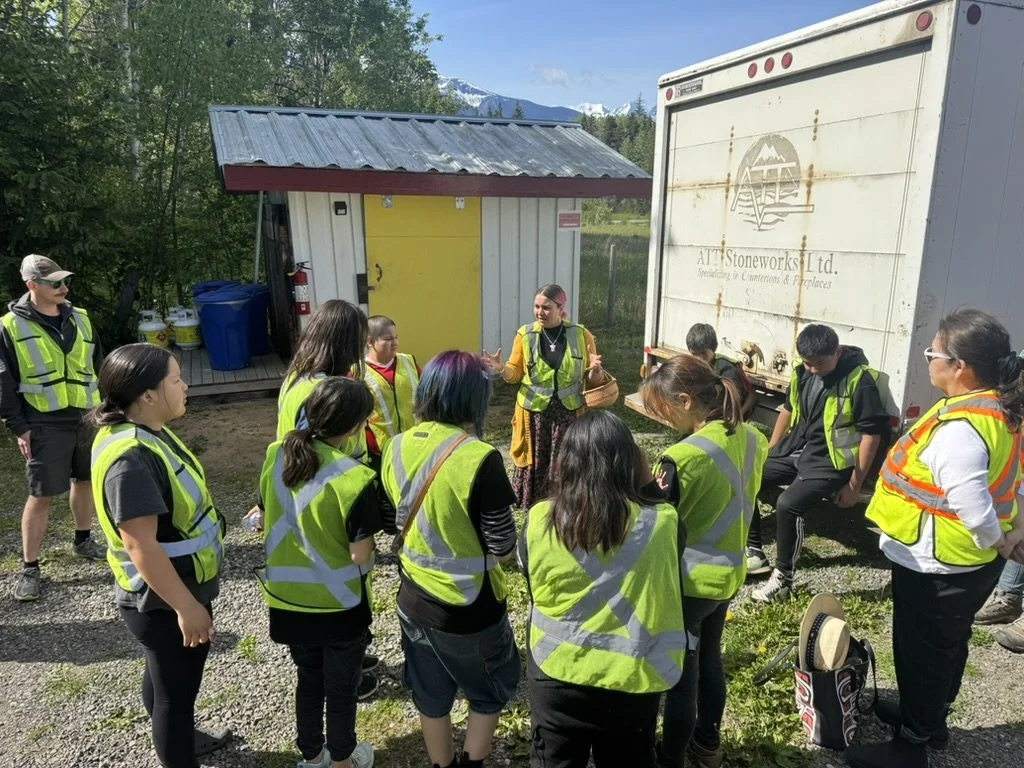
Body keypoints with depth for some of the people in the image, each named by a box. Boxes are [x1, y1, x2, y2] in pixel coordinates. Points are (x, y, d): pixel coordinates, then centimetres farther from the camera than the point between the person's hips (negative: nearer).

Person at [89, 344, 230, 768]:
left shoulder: (147, 432, 0)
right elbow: (141, 546, -30)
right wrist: (187, 607, -24)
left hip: (173, 591, 10)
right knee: (177, 688, 10)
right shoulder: (131, 458, -31)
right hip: (163, 600, -10)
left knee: (164, 676, 29)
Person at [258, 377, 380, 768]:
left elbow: (269, 521, 4)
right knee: (342, 687, 20)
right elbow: (361, 556, -20)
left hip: (287, 598, 5)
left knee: (309, 677, 28)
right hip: (338, 605, -5)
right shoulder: (355, 478, -28)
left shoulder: (275, 456, -10)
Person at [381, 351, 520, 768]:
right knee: (490, 691, 23)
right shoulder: (480, 458, -26)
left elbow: (390, 520, 6)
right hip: (471, 609, -5)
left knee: (430, 696, 26)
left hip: (415, 601, 6)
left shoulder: (396, 448, -7)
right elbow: (503, 549, -20)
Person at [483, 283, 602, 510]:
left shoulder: (581, 334, -4)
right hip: (534, 410, 0)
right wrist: (501, 368, -18)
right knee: (534, 461, 8)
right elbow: (515, 373, 3)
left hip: (568, 411, 0)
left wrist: (594, 369, -17)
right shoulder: (525, 335, -4)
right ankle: (533, 507, 26)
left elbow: (589, 377, 6)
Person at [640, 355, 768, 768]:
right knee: (709, 660, 27)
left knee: (680, 674, 13)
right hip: (727, 574, 8)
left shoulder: (684, 457, -29)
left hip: (687, 582, -8)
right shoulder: (750, 439, -5)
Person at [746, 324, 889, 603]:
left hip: (828, 461, -7)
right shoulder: (803, 371, 1)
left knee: (788, 505, -27)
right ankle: (754, 554, 13)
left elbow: (871, 434, -15)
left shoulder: (859, 380, -19)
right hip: (795, 449, 8)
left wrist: (854, 485, -14)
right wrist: (769, 451, 18)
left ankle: (783, 579, -7)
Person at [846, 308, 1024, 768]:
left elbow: (975, 511, -33)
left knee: (921, 651, 10)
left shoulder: (958, 430, -32)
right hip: (968, 563, 9)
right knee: (948, 644, 26)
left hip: (937, 567, -9)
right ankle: (930, 717, 47)